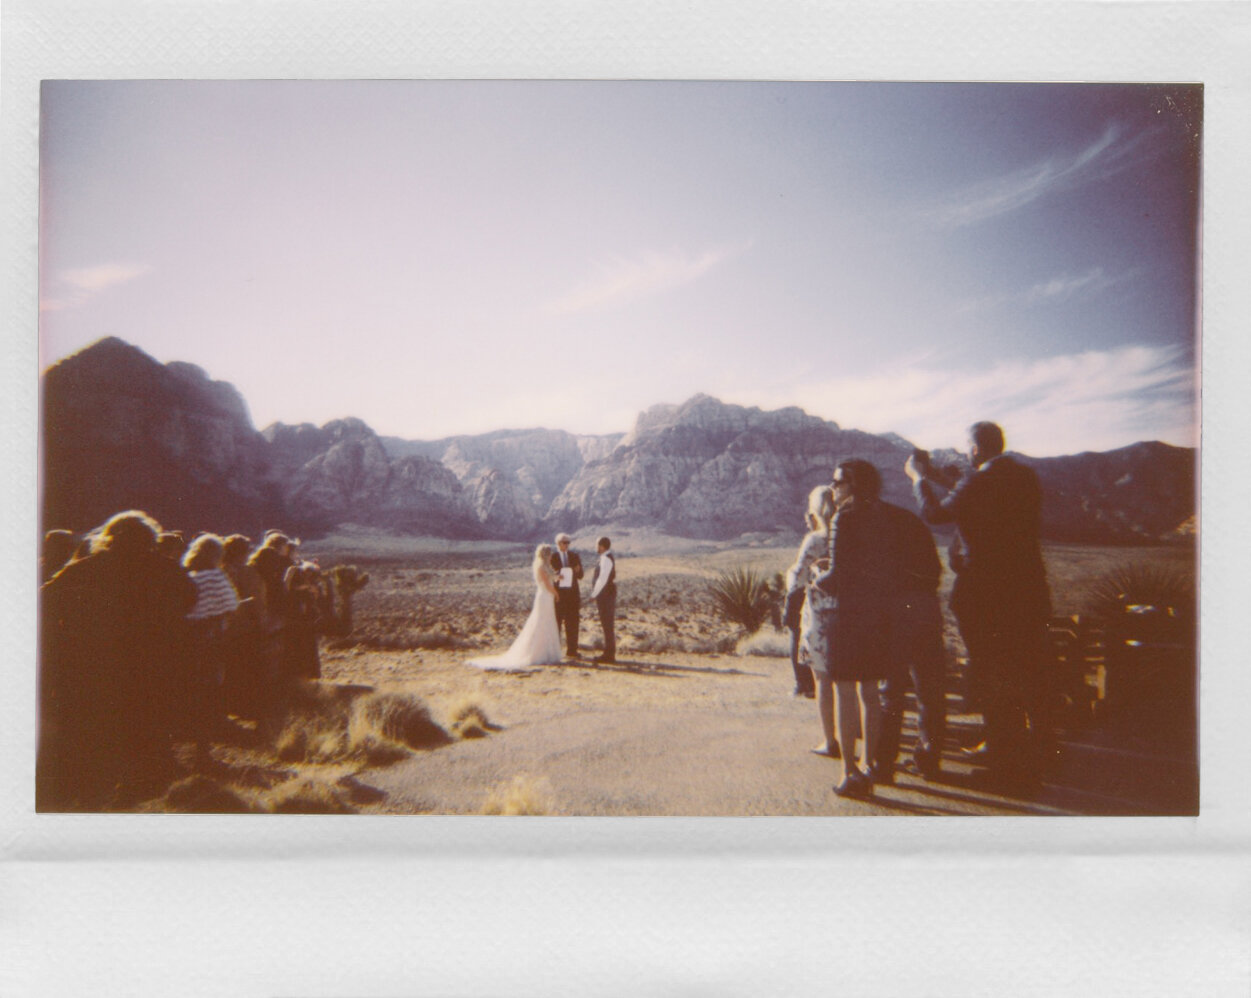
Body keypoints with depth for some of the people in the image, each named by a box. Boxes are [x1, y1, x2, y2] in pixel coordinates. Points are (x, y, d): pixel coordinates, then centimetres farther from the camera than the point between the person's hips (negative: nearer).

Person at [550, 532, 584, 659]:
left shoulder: (574, 556, 11)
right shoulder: (551, 557, 0)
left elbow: (580, 576, 11)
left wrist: (578, 571, -12)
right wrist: (555, 577, -22)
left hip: (572, 593, 3)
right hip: (557, 593, -3)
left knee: (572, 624, 5)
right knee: (555, 623, 0)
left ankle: (571, 651, 11)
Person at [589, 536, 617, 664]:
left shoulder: (606, 559, -17)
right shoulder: (606, 558, 13)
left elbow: (602, 579, -23)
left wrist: (594, 595, -14)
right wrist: (595, 594, 13)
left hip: (605, 596, -10)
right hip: (606, 596, 10)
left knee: (608, 625, -5)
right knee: (607, 625, 13)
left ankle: (609, 655, -1)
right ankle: (609, 653, 19)